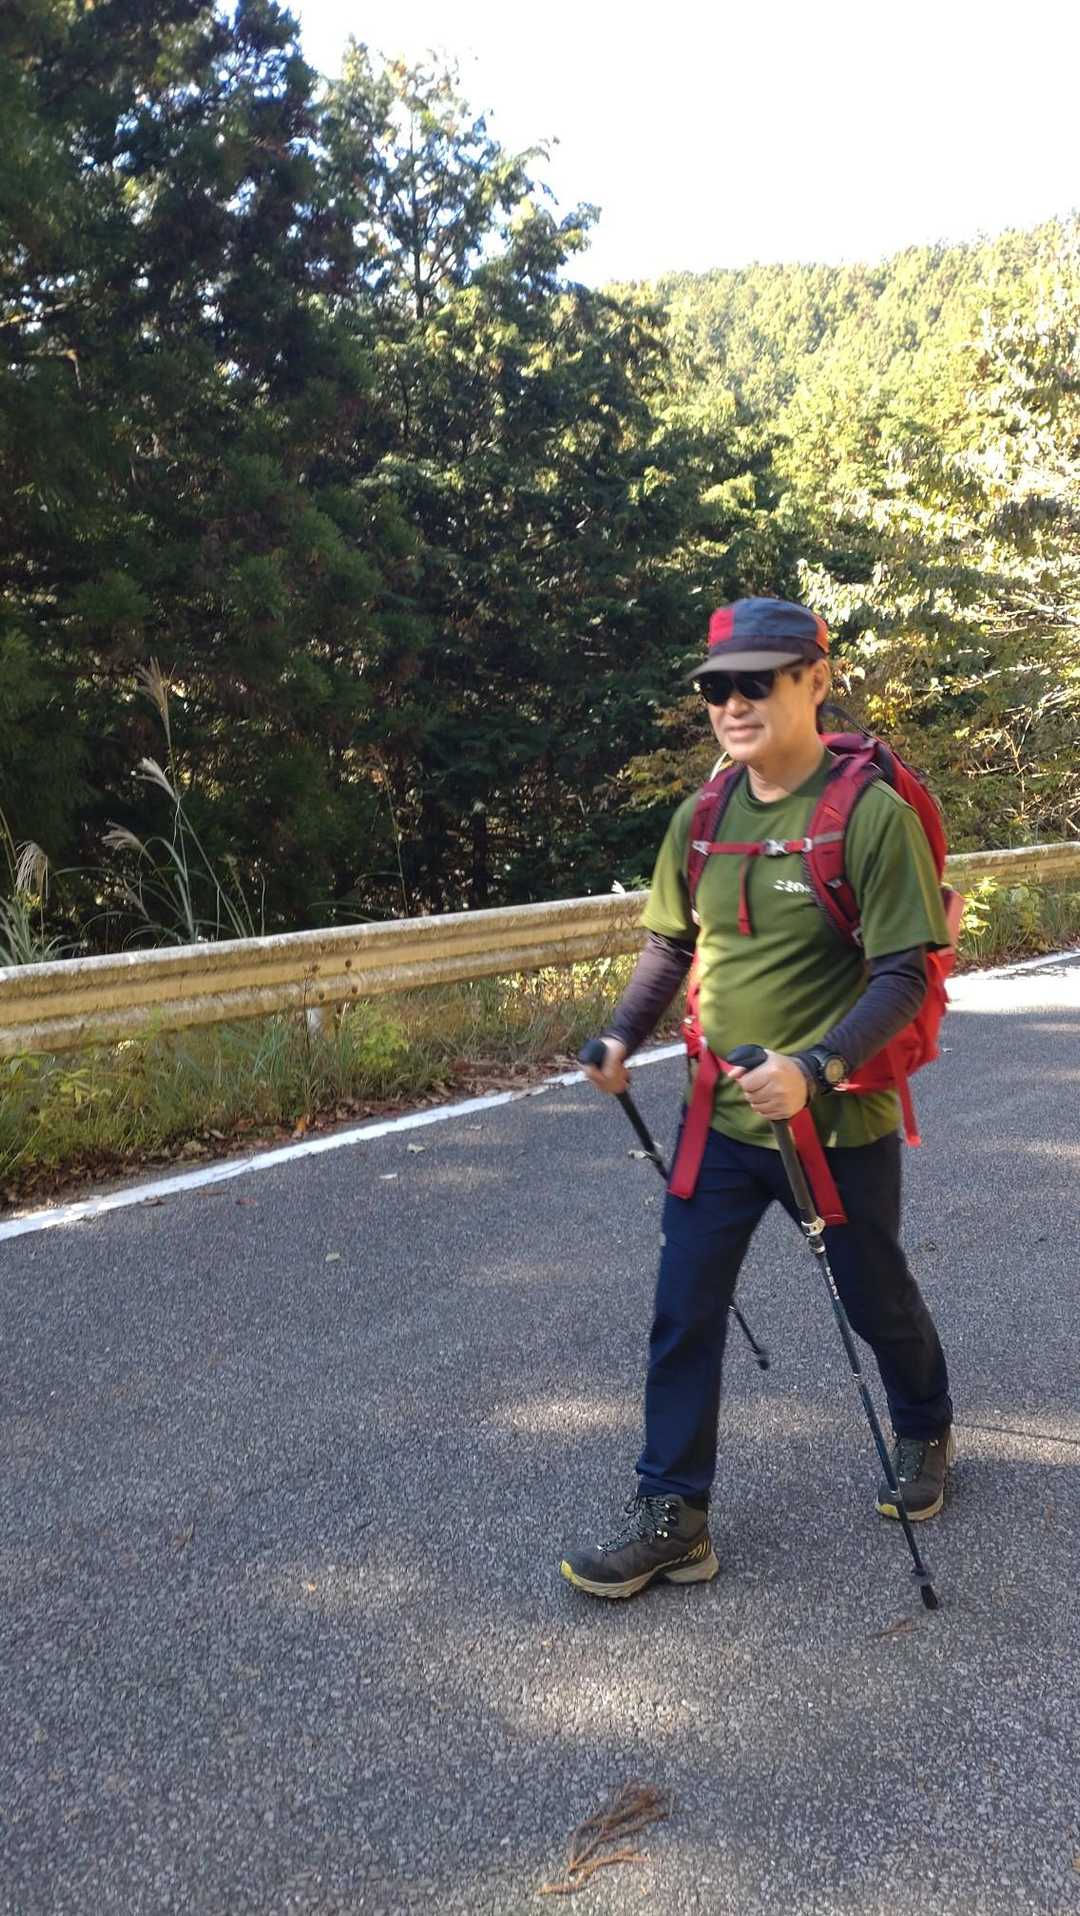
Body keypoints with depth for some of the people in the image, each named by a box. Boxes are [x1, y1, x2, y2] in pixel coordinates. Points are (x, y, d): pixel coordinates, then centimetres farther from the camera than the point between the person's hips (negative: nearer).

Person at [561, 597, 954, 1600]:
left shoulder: (873, 815, -17)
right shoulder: (699, 820, 0)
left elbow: (903, 974, -19)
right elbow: (669, 943, 12)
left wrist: (816, 1069, -32)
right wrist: (622, 1037, -2)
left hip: (839, 1126, -4)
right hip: (718, 1121, 4)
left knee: (877, 1301, 18)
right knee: (682, 1317, 3)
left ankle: (924, 1434, 47)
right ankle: (672, 1516, 15)